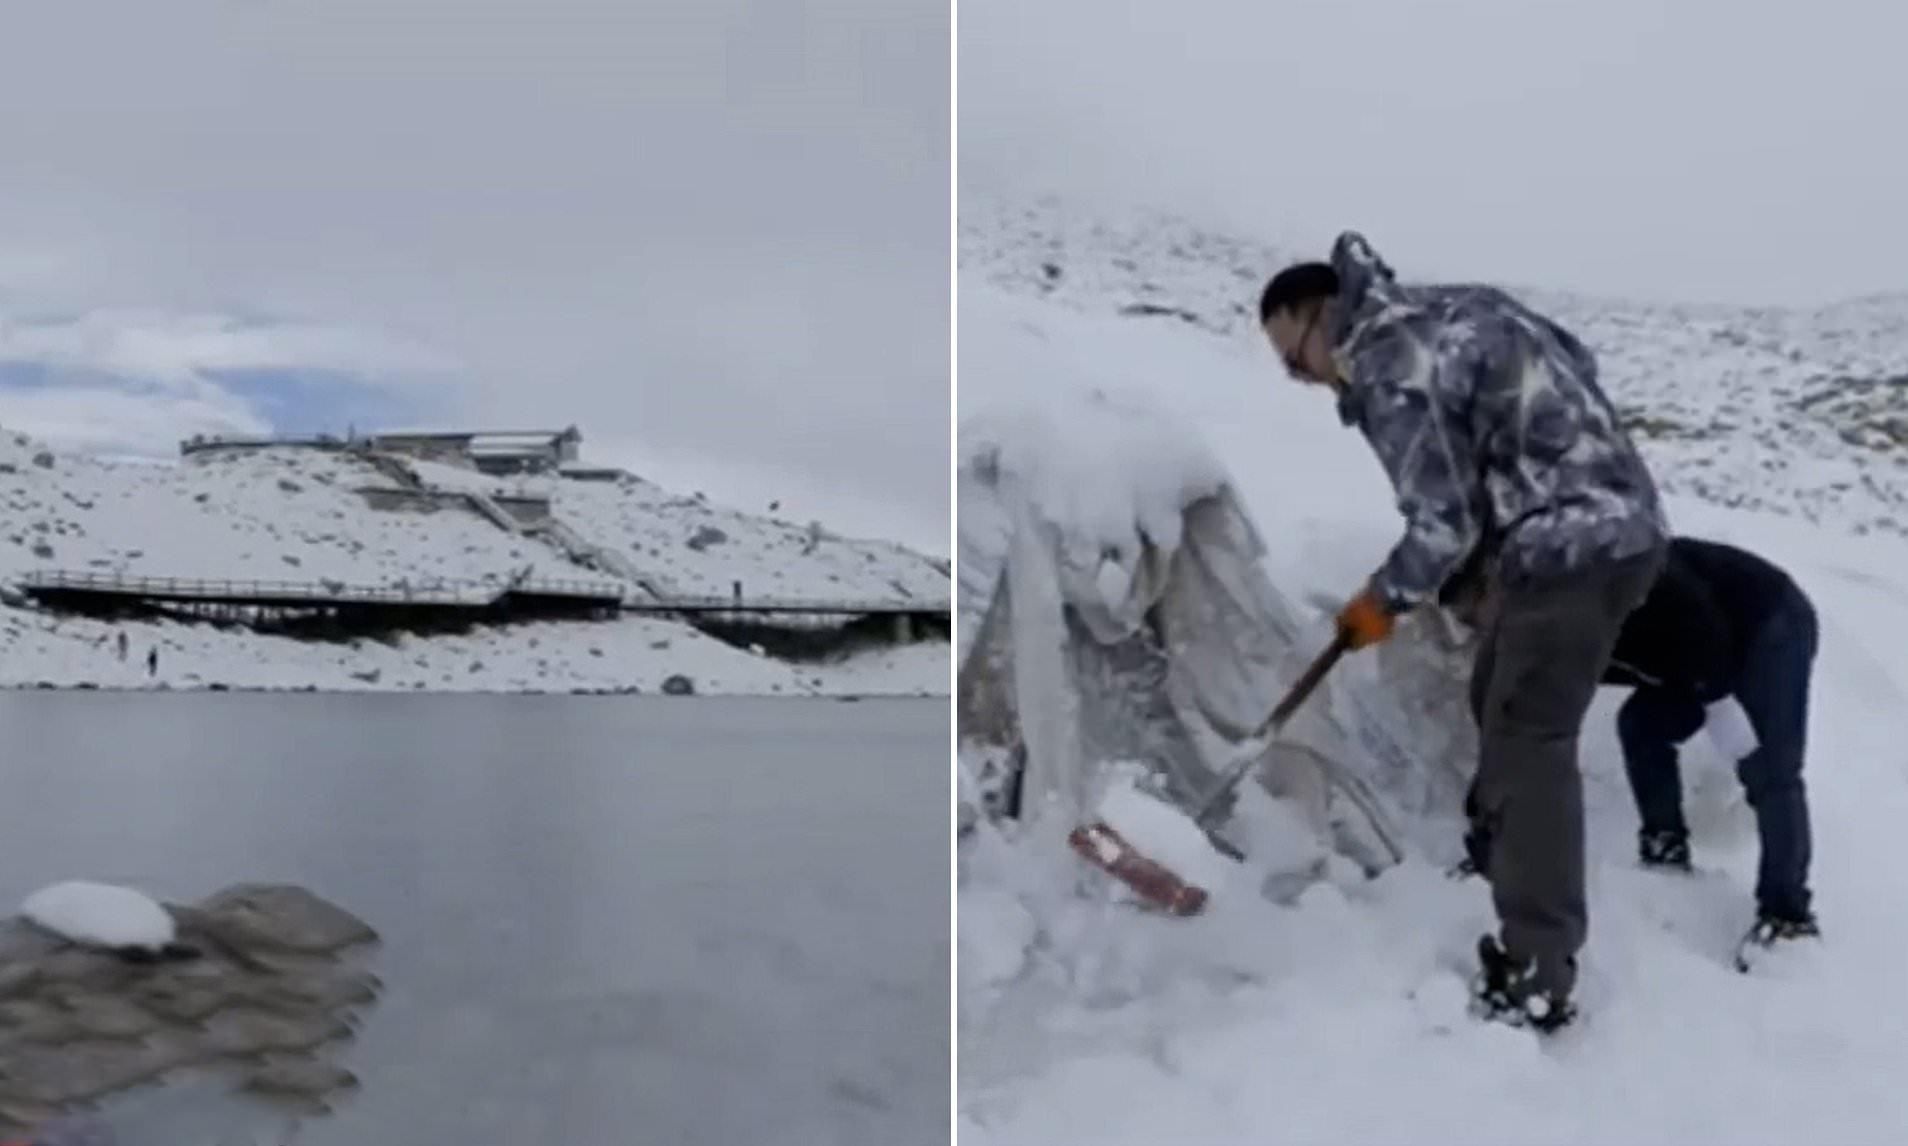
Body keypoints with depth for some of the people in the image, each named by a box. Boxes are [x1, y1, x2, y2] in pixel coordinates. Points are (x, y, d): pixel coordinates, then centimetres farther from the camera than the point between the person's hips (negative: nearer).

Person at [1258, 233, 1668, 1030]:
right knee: (1500, 704, 24)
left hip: (1572, 549, -10)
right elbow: (1577, 362, 19)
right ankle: (1497, 854, 42)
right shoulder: (1454, 307, 11)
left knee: (1528, 742, -9)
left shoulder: (1390, 374, -17)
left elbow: (1444, 525, -17)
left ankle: (1536, 981, -8)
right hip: (1614, 523, 10)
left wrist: (1385, 600, -1)